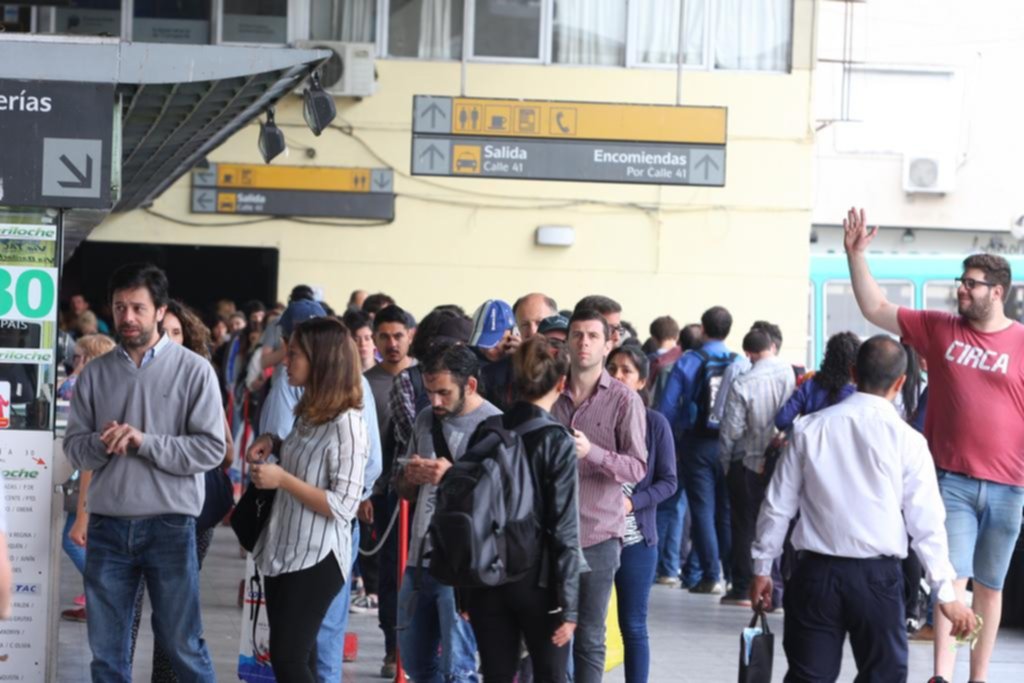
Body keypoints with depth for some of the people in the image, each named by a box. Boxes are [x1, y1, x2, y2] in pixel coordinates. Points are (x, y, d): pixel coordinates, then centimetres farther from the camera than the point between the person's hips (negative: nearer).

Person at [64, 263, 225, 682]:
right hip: (107, 526, 3)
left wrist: (143, 441, -17)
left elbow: (211, 448, -9)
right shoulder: (96, 374, 7)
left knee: (183, 645, 5)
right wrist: (101, 443, -16)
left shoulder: (193, 370, -3)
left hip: (169, 525, -3)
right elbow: (73, 446, 6)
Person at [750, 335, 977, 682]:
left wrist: (762, 568, 15)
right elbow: (926, 523, -5)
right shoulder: (907, 439, -5)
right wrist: (947, 593, 2)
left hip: (816, 574, 2)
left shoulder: (810, 429, 1)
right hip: (878, 576, -2)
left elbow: (778, 505, 4)